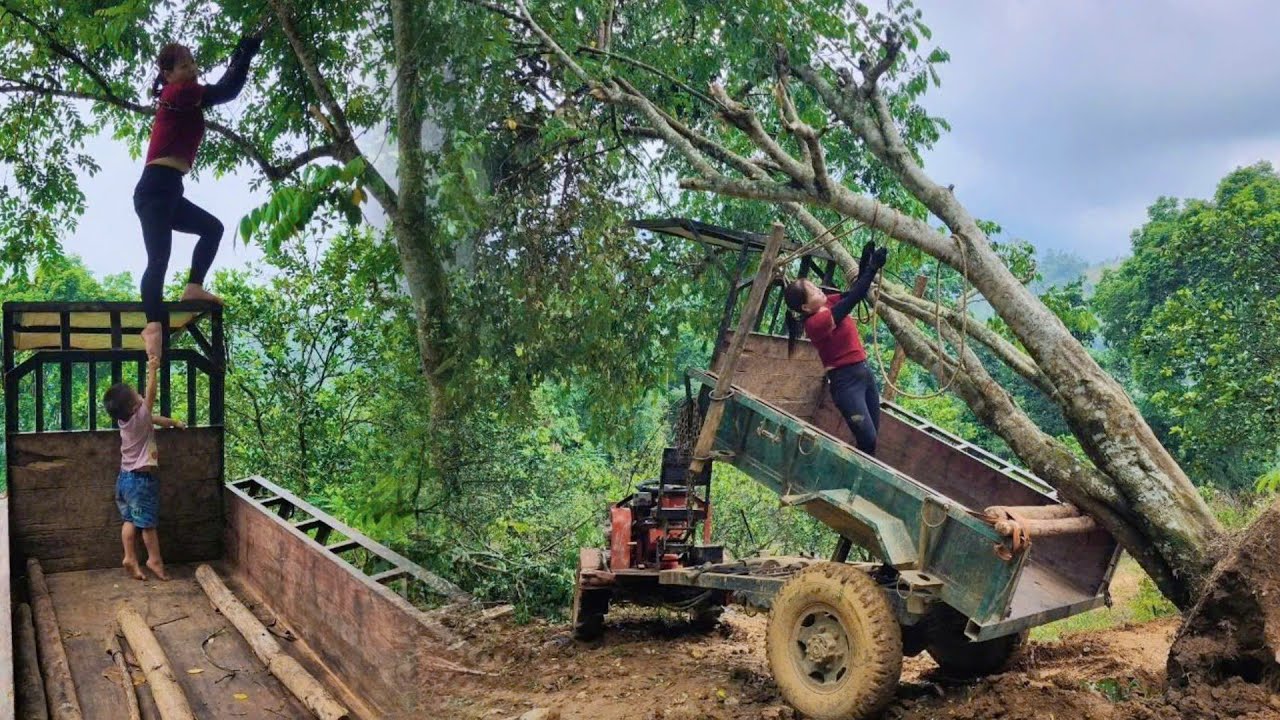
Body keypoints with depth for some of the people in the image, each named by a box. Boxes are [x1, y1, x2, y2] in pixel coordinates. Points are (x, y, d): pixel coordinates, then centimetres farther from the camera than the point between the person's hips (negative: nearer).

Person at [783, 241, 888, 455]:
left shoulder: (827, 304, 4)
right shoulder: (815, 323, -21)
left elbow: (854, 291, 7)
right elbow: (853, 298, -25)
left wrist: (865, 262, -8)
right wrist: (873, 267, -22)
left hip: (863, 371, 8)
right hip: (845, 380, -8)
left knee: (872, 434, 7)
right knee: (867, 439, -11)